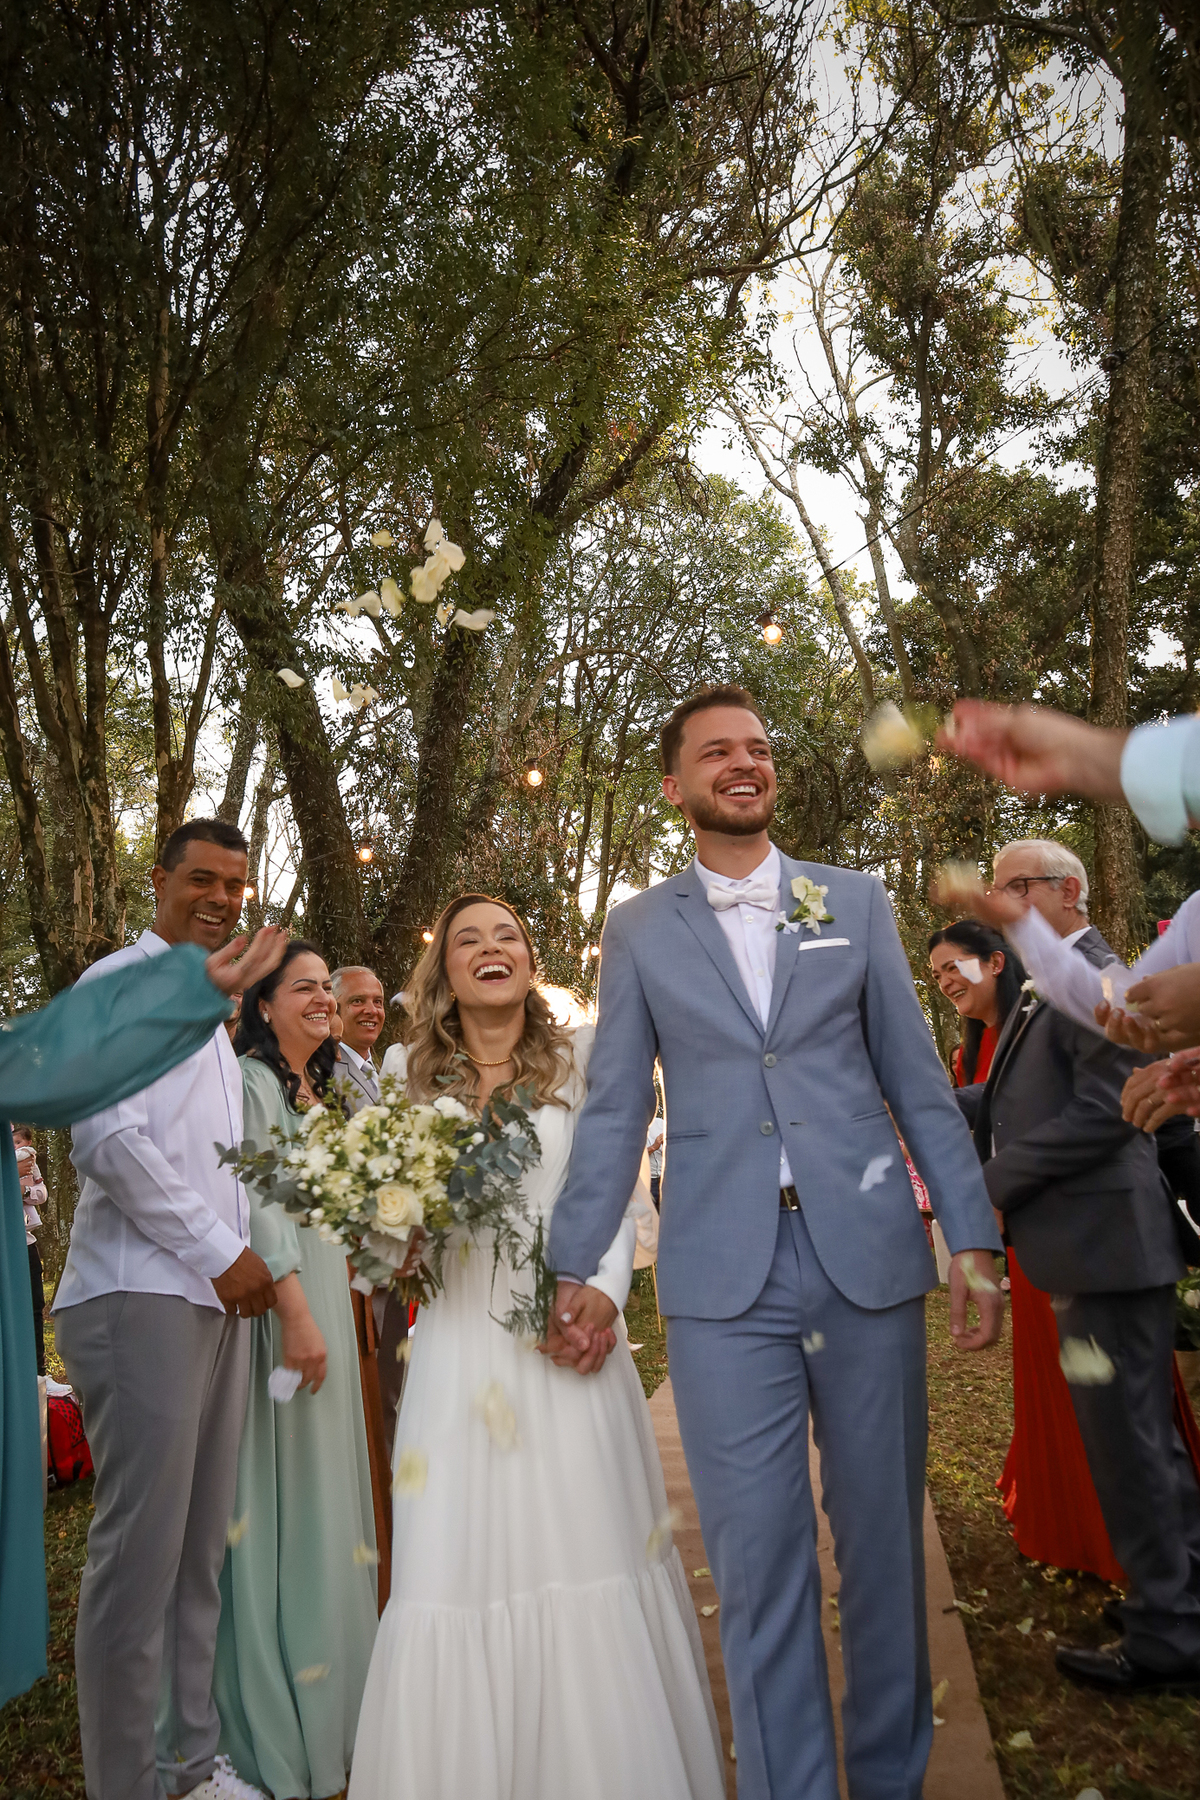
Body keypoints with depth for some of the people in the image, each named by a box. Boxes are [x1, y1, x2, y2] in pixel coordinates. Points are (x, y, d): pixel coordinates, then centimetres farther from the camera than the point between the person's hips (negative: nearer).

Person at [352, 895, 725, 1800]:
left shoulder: (582, 1056, 3)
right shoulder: (407, 1070, 7)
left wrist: (604, 1292, -13)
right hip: (460, 1344, 1)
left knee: (592, 1561, 4)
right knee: (458, 1568, 4)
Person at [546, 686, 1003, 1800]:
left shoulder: (855, 903, 8)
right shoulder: (638, 930, 7)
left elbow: (918, 1081, 7)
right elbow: (613, 1111, 6)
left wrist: (971, 1235, 1)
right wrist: (573, 1269, 1)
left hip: (869, 1257, 2)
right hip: (724, 1280, -1)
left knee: (884, 1538, 14)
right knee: (759, 1561, 5)